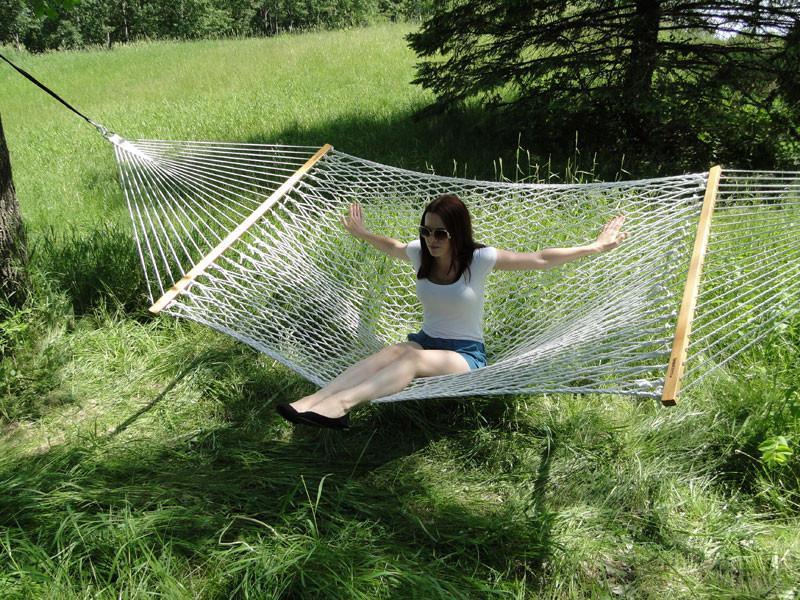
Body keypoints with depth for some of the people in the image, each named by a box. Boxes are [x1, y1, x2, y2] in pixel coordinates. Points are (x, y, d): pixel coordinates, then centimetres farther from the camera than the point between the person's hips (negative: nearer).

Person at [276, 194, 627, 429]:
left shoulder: (478, 259, -13)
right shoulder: (419, 254, -1)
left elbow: (541, 260, -9)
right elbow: (392, 247, 24)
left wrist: (596, 247, -9)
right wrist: (362, 234, 35)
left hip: (466, 353, -4)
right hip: (426, 340, 4)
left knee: (415, 359, -36)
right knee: (387, 354, -30)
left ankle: (338, 404, -55)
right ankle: (312, 401, -48)